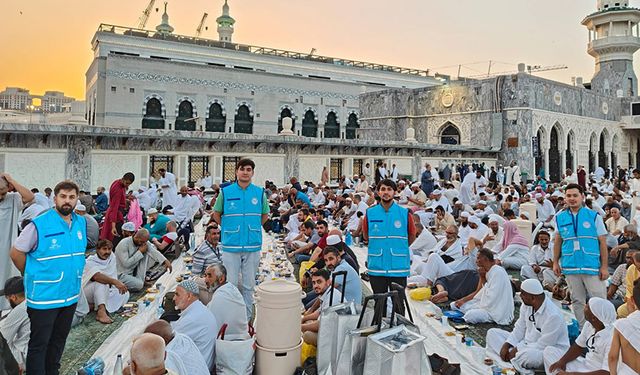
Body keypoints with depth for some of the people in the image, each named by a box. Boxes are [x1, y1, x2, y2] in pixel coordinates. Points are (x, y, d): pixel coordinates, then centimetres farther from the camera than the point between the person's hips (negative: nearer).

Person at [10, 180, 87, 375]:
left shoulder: (81, 223, 2)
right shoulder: (39, 225, -17)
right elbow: (16, 253, -9)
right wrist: (33, 277, 0)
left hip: (71, 294, 6)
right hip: (44, 297, -6)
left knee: (59, 339, 21)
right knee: (39, 343, 7)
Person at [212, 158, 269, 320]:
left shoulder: (259, 193, 1)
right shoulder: (225, 192, -2)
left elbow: (265, 215, 15)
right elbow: (216, 214, 10)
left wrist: (253, 228, 8)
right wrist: (228, 228, 4)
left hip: (253, 246, 1)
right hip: (231, 245, -1)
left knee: (249, 285, 12)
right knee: (230, 284, 6)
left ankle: (247, 317, 26)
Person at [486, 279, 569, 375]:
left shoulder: (553, 315, -28)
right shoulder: (526, 305, -6)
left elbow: (542, 345, -25)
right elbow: (520, 328, 2)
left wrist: (516, 350, -21)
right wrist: (506, 345, -12)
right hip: (526, 343, 8)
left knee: (527, 355, -42)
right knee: (492, 333, 0)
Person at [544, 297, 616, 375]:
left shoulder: (611, 338, -29)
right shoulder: (589, 325, -6)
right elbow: (579, 346, 8)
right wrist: (562, 361, -7)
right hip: (586, 364, 8)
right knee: (549, 351, 8)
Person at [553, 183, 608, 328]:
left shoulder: (594, 216, 1)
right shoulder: (560, 218, 8)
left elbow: (602, 242, 1)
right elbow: (558, 241, 14)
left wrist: (604, 266, -3)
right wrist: (555, 262, 9)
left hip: (592, 266, -2)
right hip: (570, 266, 3)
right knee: (577, 301, 11)